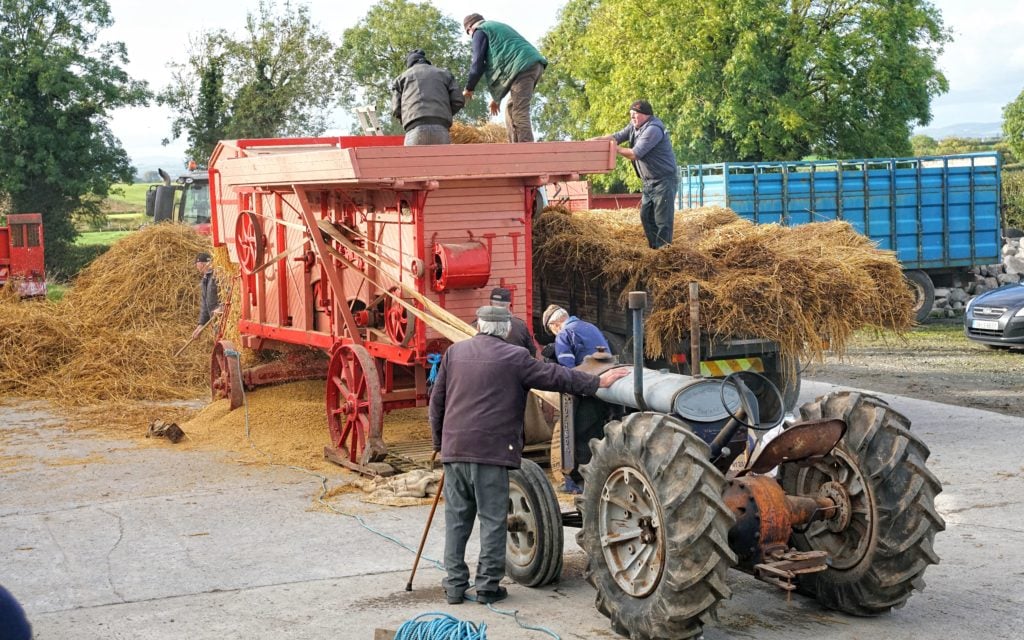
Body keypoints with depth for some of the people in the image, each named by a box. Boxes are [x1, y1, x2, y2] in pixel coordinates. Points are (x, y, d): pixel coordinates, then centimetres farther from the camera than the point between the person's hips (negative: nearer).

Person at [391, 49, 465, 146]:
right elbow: (458, 100, 15)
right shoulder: (444, 73, 28)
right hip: (441, 130, 2)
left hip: (416, 130, -1)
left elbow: (396, 109, 14)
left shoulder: (402, 78, 24)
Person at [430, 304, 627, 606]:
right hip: (492, 450, -4)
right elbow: (554, 376, -3)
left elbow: (437, 402, 13)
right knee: (493, 519, 3)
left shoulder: (454, 352, 10)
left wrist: (439, 440, 23)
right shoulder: (514, 357, -3)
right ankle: (488, 585, 5)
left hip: (454, 448, 4)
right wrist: (597, 382, 5)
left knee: (457, 518, 11)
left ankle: (455, 584, 13)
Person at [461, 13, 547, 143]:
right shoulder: (499, 27, 37)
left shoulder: (480, 31, 9)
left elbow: (478, 61, 0)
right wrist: (497, 97, 35)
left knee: (519, 113, -14)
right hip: (534, 64, 9)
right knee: (511, 110, 10)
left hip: (523, 66, -9)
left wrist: (469, 88, 13)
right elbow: (504, 62, 36)